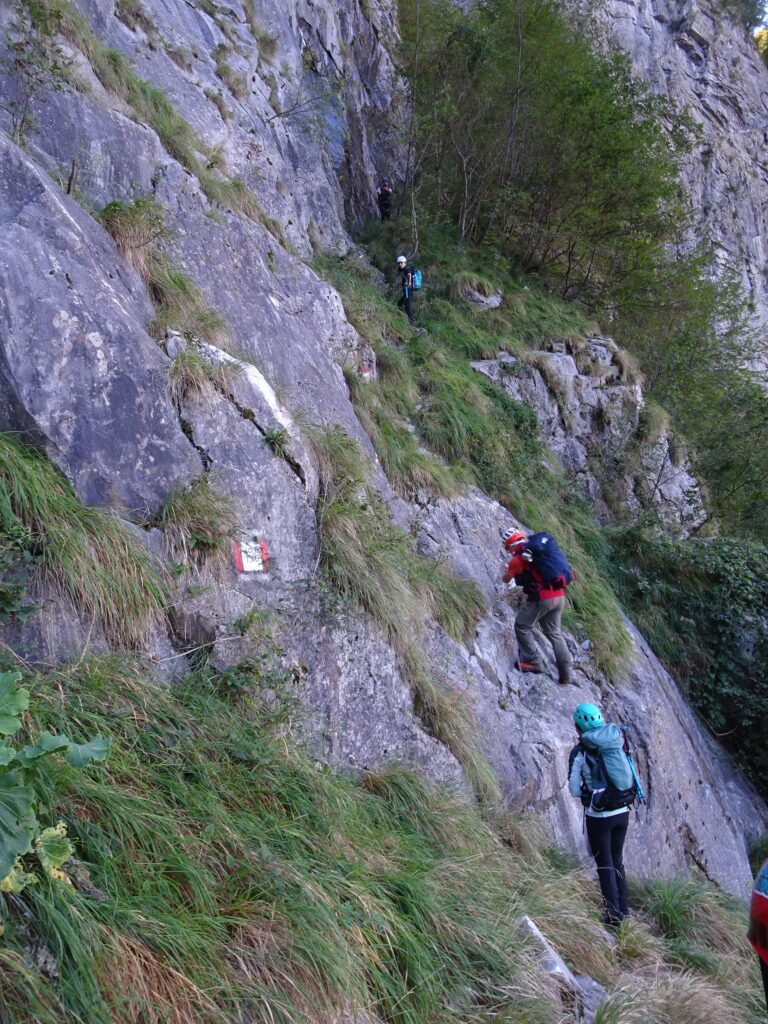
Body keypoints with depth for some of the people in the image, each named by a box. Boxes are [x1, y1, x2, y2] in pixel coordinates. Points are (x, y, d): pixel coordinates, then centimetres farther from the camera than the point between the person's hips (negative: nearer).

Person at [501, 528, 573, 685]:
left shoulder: (518, 559, -5)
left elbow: (506, 579, 10)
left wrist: (507, 569, 31)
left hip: (542, 598, -8)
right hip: (559, 596, 8)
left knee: (522, 626, 9)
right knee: (554, 632, 16)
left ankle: (533, 662, 5)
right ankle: (565, 673, 16)